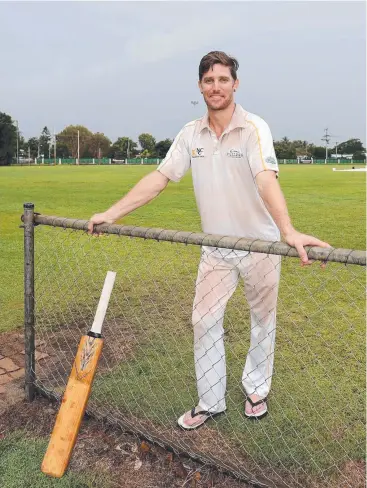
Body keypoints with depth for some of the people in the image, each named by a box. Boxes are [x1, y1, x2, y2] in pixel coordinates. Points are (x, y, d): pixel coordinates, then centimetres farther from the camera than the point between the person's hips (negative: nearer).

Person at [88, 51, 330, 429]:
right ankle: (210, 402, 20)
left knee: (263, 319, 12)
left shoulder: (254, 128, -16)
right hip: (216, 246, 4)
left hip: (260, 244, -3)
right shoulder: (191, 134, -1)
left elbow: (266, 180, -32)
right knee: (204, 321, 4)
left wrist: (289, 231, -49)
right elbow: (158, 178, -1)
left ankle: (256, 390, 34)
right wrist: (111, 214, -6)